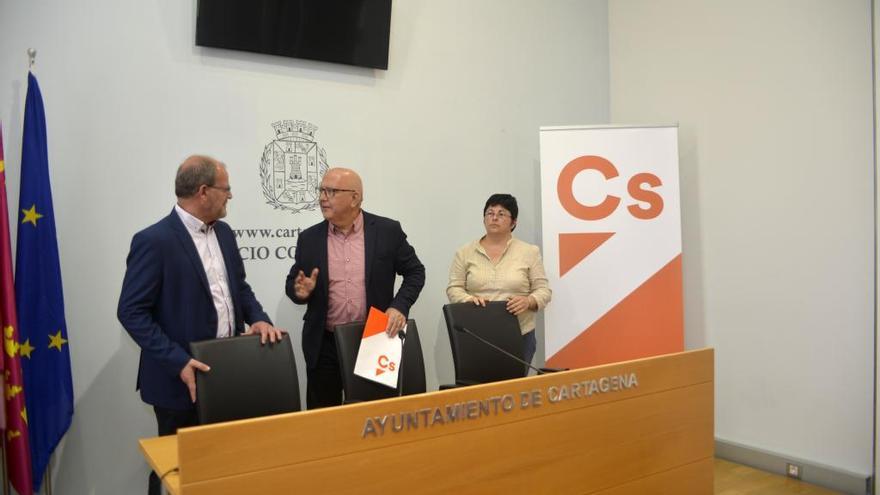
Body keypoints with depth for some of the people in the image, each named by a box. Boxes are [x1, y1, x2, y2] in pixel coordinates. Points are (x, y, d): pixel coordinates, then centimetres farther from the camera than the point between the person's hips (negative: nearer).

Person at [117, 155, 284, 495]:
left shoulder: (223, 232, 7)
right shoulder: (154, 240, -16)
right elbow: (132, 313, -17)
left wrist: (258, 318, -4)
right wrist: (178, 361, -22)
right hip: (181, 378, -6)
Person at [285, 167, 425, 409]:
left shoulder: (387, 230, -3)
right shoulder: (309, 238, 3)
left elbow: (415, 271, 4)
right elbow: (292, 283, 11)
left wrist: (399, 306, -11)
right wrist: (300, 291, -12)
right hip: (324, 344, 2)